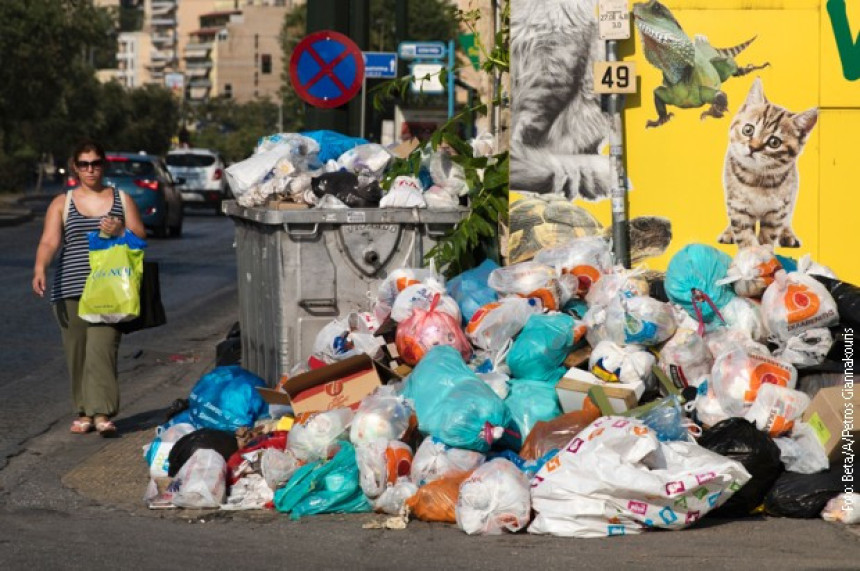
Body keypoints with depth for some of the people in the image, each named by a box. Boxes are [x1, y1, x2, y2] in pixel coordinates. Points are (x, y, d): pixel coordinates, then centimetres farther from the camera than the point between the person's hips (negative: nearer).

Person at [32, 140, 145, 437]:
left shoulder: (122, 199, 12)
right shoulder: (62, 204, 10)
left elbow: (141, 237, 10)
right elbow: (49, 241, -4)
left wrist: (120, 232, -11)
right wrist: (40, 269, -22)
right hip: (71, 290, 1)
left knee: (102, 348, -14)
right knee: (76, 353, 3)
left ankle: (102, 413, -17)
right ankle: (84, 412, 14)